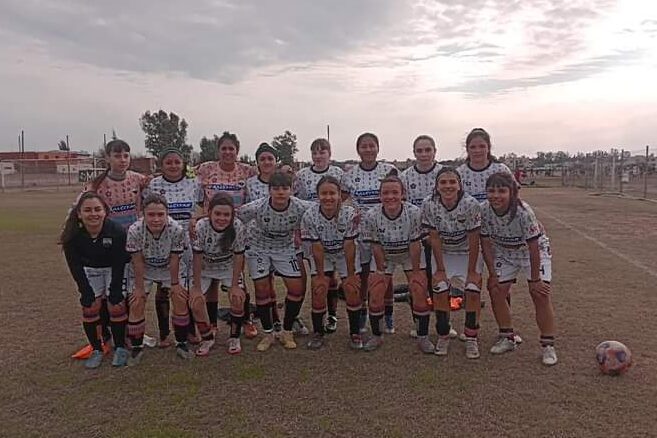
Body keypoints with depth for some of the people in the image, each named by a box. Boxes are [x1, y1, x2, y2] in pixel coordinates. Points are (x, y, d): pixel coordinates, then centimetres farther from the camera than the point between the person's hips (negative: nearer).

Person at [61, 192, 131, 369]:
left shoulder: (117, 231, -32)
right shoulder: (72, 235, -25)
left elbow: (119, 266, -23)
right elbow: (76, 268, -16)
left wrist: (115, 294, -20)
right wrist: (88, 296, -16)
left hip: (114, 270, -2)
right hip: (89, 270, 2)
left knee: (117, 306, -9)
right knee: (90, 308, -5)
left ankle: (120, 348, 10)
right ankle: (96, 349, 14)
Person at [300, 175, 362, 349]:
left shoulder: (349, 214, -28)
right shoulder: (309, 216, -25)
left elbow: (349, 246, -22)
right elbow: (317, 248, -19)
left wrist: (351, 275, -16)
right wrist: (320, 275, -13)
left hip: (346, 255, 0)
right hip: (322, 256, 1)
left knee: (353, 290, -9)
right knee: (318, 291, -8)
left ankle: (355, 333, 11)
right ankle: (318, 333, 13)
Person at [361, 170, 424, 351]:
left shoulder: (414, 212, -28)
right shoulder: (372, 215, -26)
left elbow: (415, 244, -21)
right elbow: (376, 247, -17)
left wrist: (415, 273, -16)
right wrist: (381, 272, -12)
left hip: (410, 256, 0)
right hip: (384, 257, 1)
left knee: (419, 291, -9)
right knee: (375, 294, -6)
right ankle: (376, 336, 14)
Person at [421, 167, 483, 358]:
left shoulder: (471, 204, -27)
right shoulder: (429, 205, -22)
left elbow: (473, 240, -20)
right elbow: (434, 238, -15)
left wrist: (472, 271, -17)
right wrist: (440, 269, -14)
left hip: (468, 253, -1)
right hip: (443, 253, 1)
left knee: (473, 290, -14)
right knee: (439, 289, -13)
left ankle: (471, 339, 3)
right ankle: (443, 337, 6)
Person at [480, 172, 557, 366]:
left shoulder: (523, 212, -34)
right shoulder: (485, 210, -22)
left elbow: (533, 248, -27)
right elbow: (486, 243, -10)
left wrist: (535, 279, -21)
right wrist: (492, 274, -9)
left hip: (534, 250, -4)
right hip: (505, 252, 4)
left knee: (540, 294, -12)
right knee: (496, 290, -2)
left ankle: (548, 345, 2)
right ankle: (507, 338, 16)